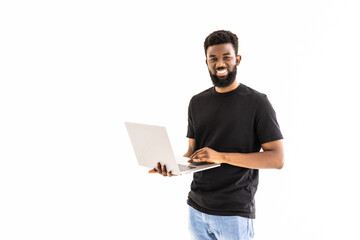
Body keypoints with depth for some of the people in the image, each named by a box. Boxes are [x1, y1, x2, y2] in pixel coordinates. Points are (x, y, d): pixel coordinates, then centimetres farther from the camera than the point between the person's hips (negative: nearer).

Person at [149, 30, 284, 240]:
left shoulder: (256, 102, -8)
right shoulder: (197, 102, 9)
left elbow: (277, 159, -13)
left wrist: (221, 157, -21)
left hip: (234, 213, -4)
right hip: (196, 208, 5)